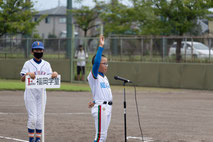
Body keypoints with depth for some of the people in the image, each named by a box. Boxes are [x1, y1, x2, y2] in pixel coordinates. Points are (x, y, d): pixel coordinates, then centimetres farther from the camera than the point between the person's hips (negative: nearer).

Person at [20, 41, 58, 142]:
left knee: (40, 118, 1)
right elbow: (22, 79, -8)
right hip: (30, 92, -3)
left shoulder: (46, 64, 11)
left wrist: (54, 75, -22)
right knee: (33, 117, -9)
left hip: (42, 93, 3)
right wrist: (27, 74, -29)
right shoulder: (28, 64, 1)